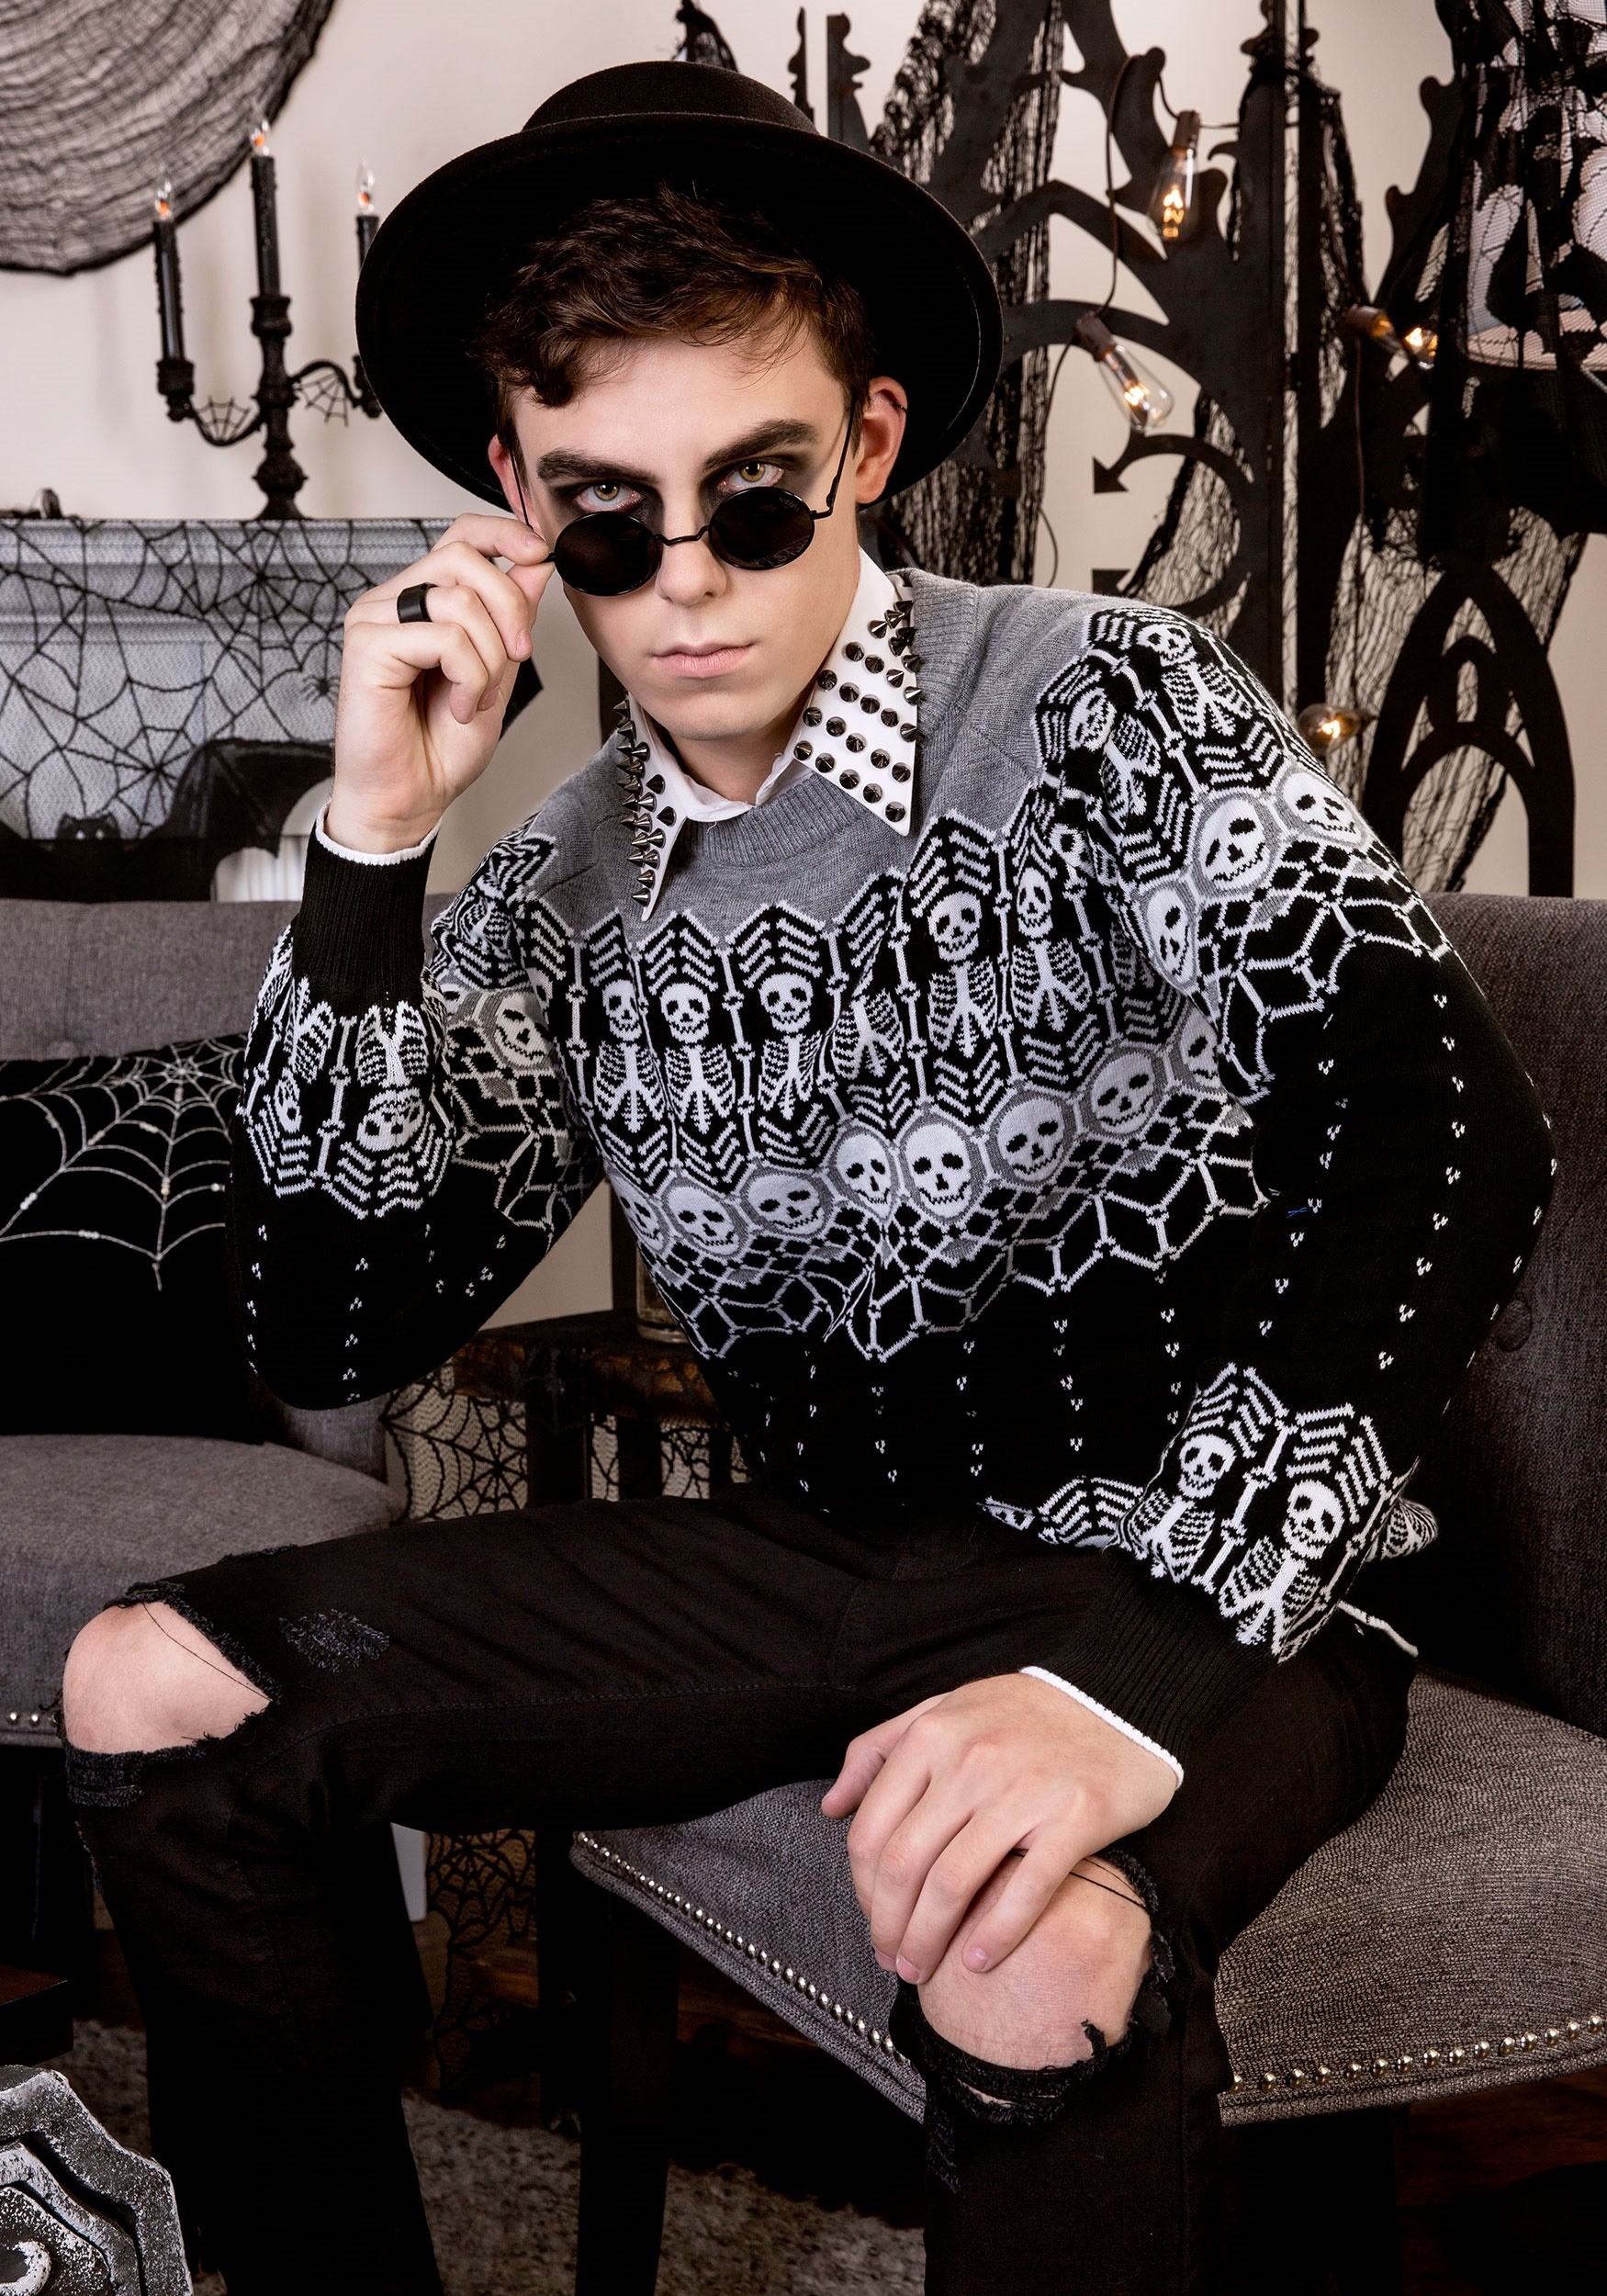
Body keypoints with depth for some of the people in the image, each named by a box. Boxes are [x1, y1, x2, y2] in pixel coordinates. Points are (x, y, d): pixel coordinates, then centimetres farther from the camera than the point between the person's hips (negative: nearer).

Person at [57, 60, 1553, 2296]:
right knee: (148, 1689, -3)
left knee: (1026, 1948, -40)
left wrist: (1147, 1668, -31)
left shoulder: (1104, 706, -10)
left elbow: (1453, 1135, -21)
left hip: (1205, 1573, -5)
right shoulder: (562, 894, 5)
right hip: (832, 1559, 5)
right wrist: (373, 852, -10)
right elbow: (339, 1335, 0)